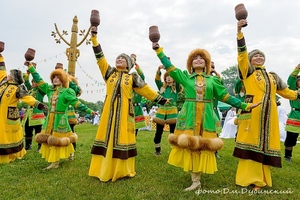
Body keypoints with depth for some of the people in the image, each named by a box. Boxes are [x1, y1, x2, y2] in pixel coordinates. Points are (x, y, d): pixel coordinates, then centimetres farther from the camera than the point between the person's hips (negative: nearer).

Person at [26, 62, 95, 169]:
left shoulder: (67, 91, -7)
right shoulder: (49, 89, 8)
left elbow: (77, 103, -10)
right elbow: (39, 80, 13)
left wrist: (89, 111, -17)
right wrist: (31, 67, 13)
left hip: (61, 119, -6)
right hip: (50, 119, 6)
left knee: (58, 140, -1)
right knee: (49, 140, 9)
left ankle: (55, 161, 8)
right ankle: (54, 161, 21)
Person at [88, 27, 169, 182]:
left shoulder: (133, 77, 5)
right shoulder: (109, 73, 11)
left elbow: (146, 90, 5)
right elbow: (100, 58, 6)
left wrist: (162, 100, 4)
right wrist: (94, 39, 1)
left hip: (125, 112, -2)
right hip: (109, 111, 2)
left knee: (122, 139, 3)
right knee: (108, 137, 4)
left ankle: (122, 171, 15)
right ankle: (105, 169, 16)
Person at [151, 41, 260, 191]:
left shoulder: (212, 80, 10)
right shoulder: (185, 77, 7)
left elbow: (226, 97, 9)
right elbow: (170, 67, 3)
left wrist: (245, 106, 4)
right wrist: (158, 50, 0)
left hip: (206, 118, 1)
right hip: (189, 117, -1)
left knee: (202, 147, 3)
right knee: (190, 146, -1)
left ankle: (196, 178, 16)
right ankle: (195, 180, 11)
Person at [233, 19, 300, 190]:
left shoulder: (273, 76, 22)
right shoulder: (248, 72, 7)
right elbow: (242, 54, -7)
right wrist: (240, 32, -17)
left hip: (269, 115, 5)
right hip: (252, 113, -4)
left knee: (265, 145, 6)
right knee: (252, 144, -4)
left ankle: (260, 179, 17)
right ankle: (249, 178, 6)